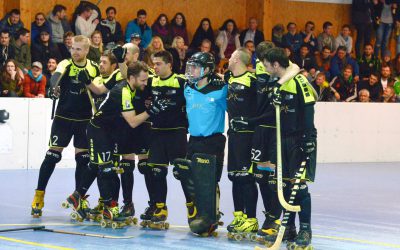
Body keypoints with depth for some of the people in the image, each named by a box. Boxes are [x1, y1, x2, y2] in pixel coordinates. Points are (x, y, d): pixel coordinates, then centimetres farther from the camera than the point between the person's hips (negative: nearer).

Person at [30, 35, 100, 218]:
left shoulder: (94, 68, 0)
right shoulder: (66, 64, -11)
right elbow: (56, 76, -33)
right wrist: (54, 87, -53)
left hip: (85, 120, 3)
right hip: (63, 118, -3)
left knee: (83, 158, 4)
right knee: (52, 156, -5)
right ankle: (38, 197, 4)